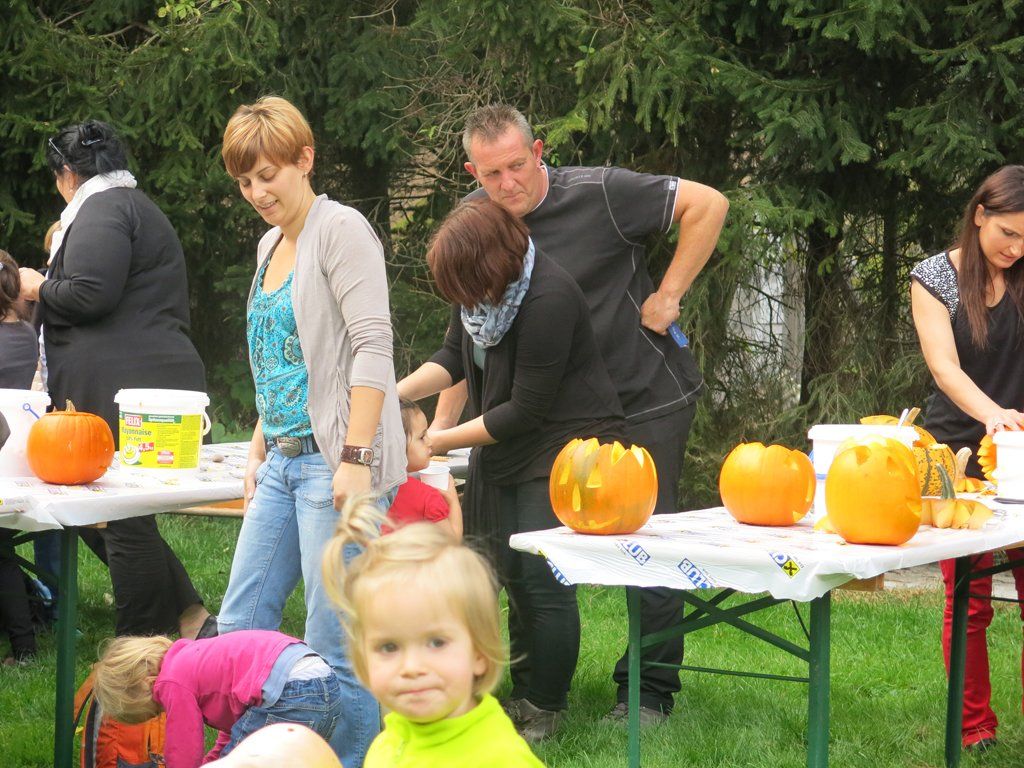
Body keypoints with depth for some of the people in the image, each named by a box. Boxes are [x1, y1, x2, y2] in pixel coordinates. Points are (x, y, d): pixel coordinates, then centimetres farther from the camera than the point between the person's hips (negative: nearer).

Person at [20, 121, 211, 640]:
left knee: (123, 522, -5)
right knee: (121, 517, 13)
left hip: (123, 395, -10)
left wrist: (39, 289, -2)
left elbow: (90, 294, -20)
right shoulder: (139, 208, 26)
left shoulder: (102, 210, -8)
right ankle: (191, 621, 10)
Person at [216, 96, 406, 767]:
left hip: (335, 461, -9)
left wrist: (356, 458, -21)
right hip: (284, 461, 9)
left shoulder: (340, 230, -8)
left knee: (335, 638, -8)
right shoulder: (271, 244, 18)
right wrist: (260, 449, 17)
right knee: (240, 622, 8)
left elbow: (371, 347, -16)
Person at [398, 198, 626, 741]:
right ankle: (523, 696, 24)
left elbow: (525, 410, -21)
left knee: (543, 579, -9)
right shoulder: (479, 287, -2)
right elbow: (455, 357, 9)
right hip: (508, 451, 9)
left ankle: (546, 711, 4)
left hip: (567, 446, -8)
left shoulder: (547, 300, -27)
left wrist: (439, 442, -14)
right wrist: (396, 393, -9)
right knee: (513, 575, 12)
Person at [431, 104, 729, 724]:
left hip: (647, 399, -5)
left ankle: (649, 690, 8)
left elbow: (709, 205, -13)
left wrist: (668, 295, -14)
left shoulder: (598, 195, -18)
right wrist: (442, 425, 1)